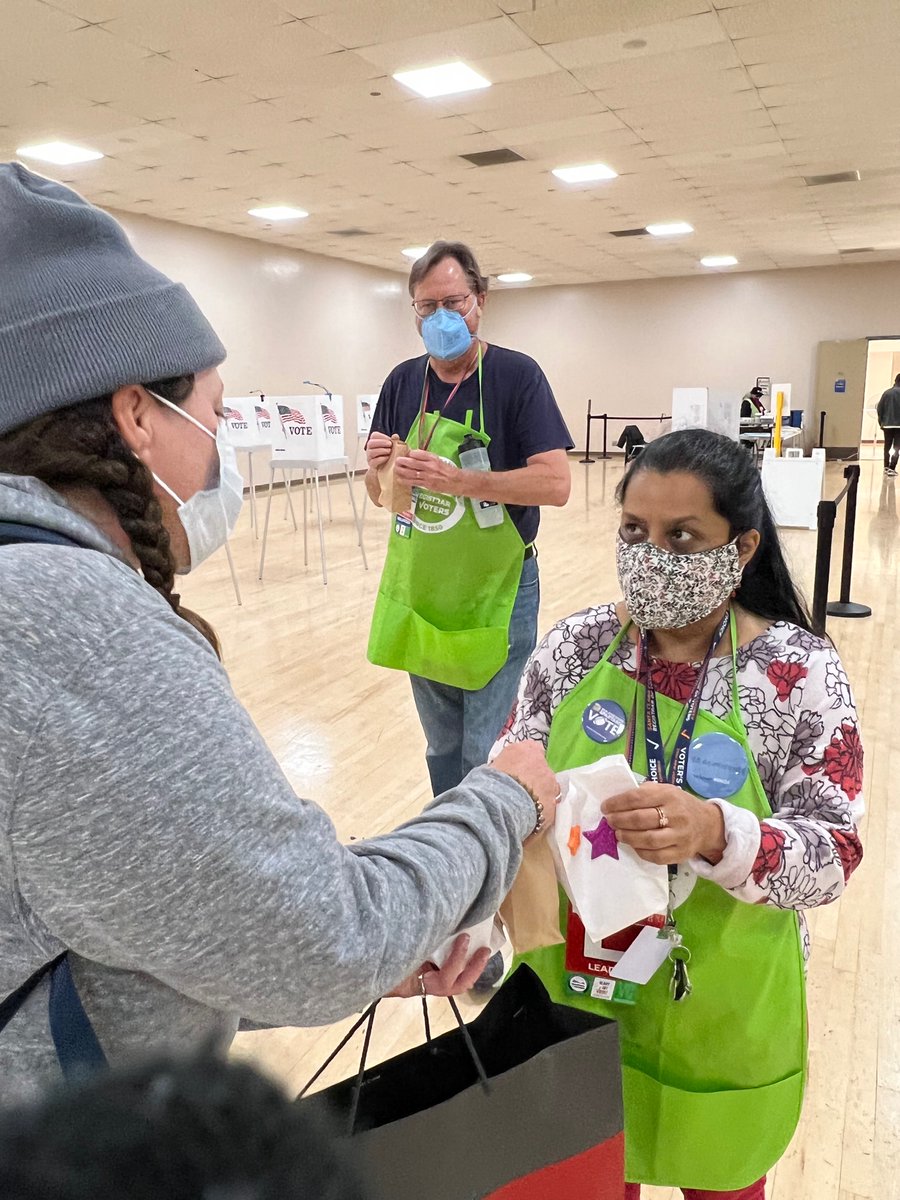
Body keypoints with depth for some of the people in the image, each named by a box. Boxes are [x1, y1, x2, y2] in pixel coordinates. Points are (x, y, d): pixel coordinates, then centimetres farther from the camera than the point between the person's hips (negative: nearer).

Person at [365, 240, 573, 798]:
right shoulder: (403, 381, 4)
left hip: (495, 594, -4)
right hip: (419, 593, 5)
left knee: (487, 755, 3)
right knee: (442, 748, 19)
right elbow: (380, 494, 9)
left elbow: (555, 483, -18)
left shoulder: (516, 374, -9)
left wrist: (458, 481, -28)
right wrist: (380, 469, -15)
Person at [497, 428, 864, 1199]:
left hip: (719, 1024, -1)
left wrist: (715, 833, -38)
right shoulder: (576, 647, -9)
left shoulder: (800, 672, -15)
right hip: (571, 997, 2)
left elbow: (831, 858, -18)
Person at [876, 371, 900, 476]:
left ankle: (886, 467, 21)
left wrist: (881, 422, 12)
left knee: (887, 447, 15)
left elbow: (879, 409, 4)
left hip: (887, 424, 4)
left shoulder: (886, 392, 4)